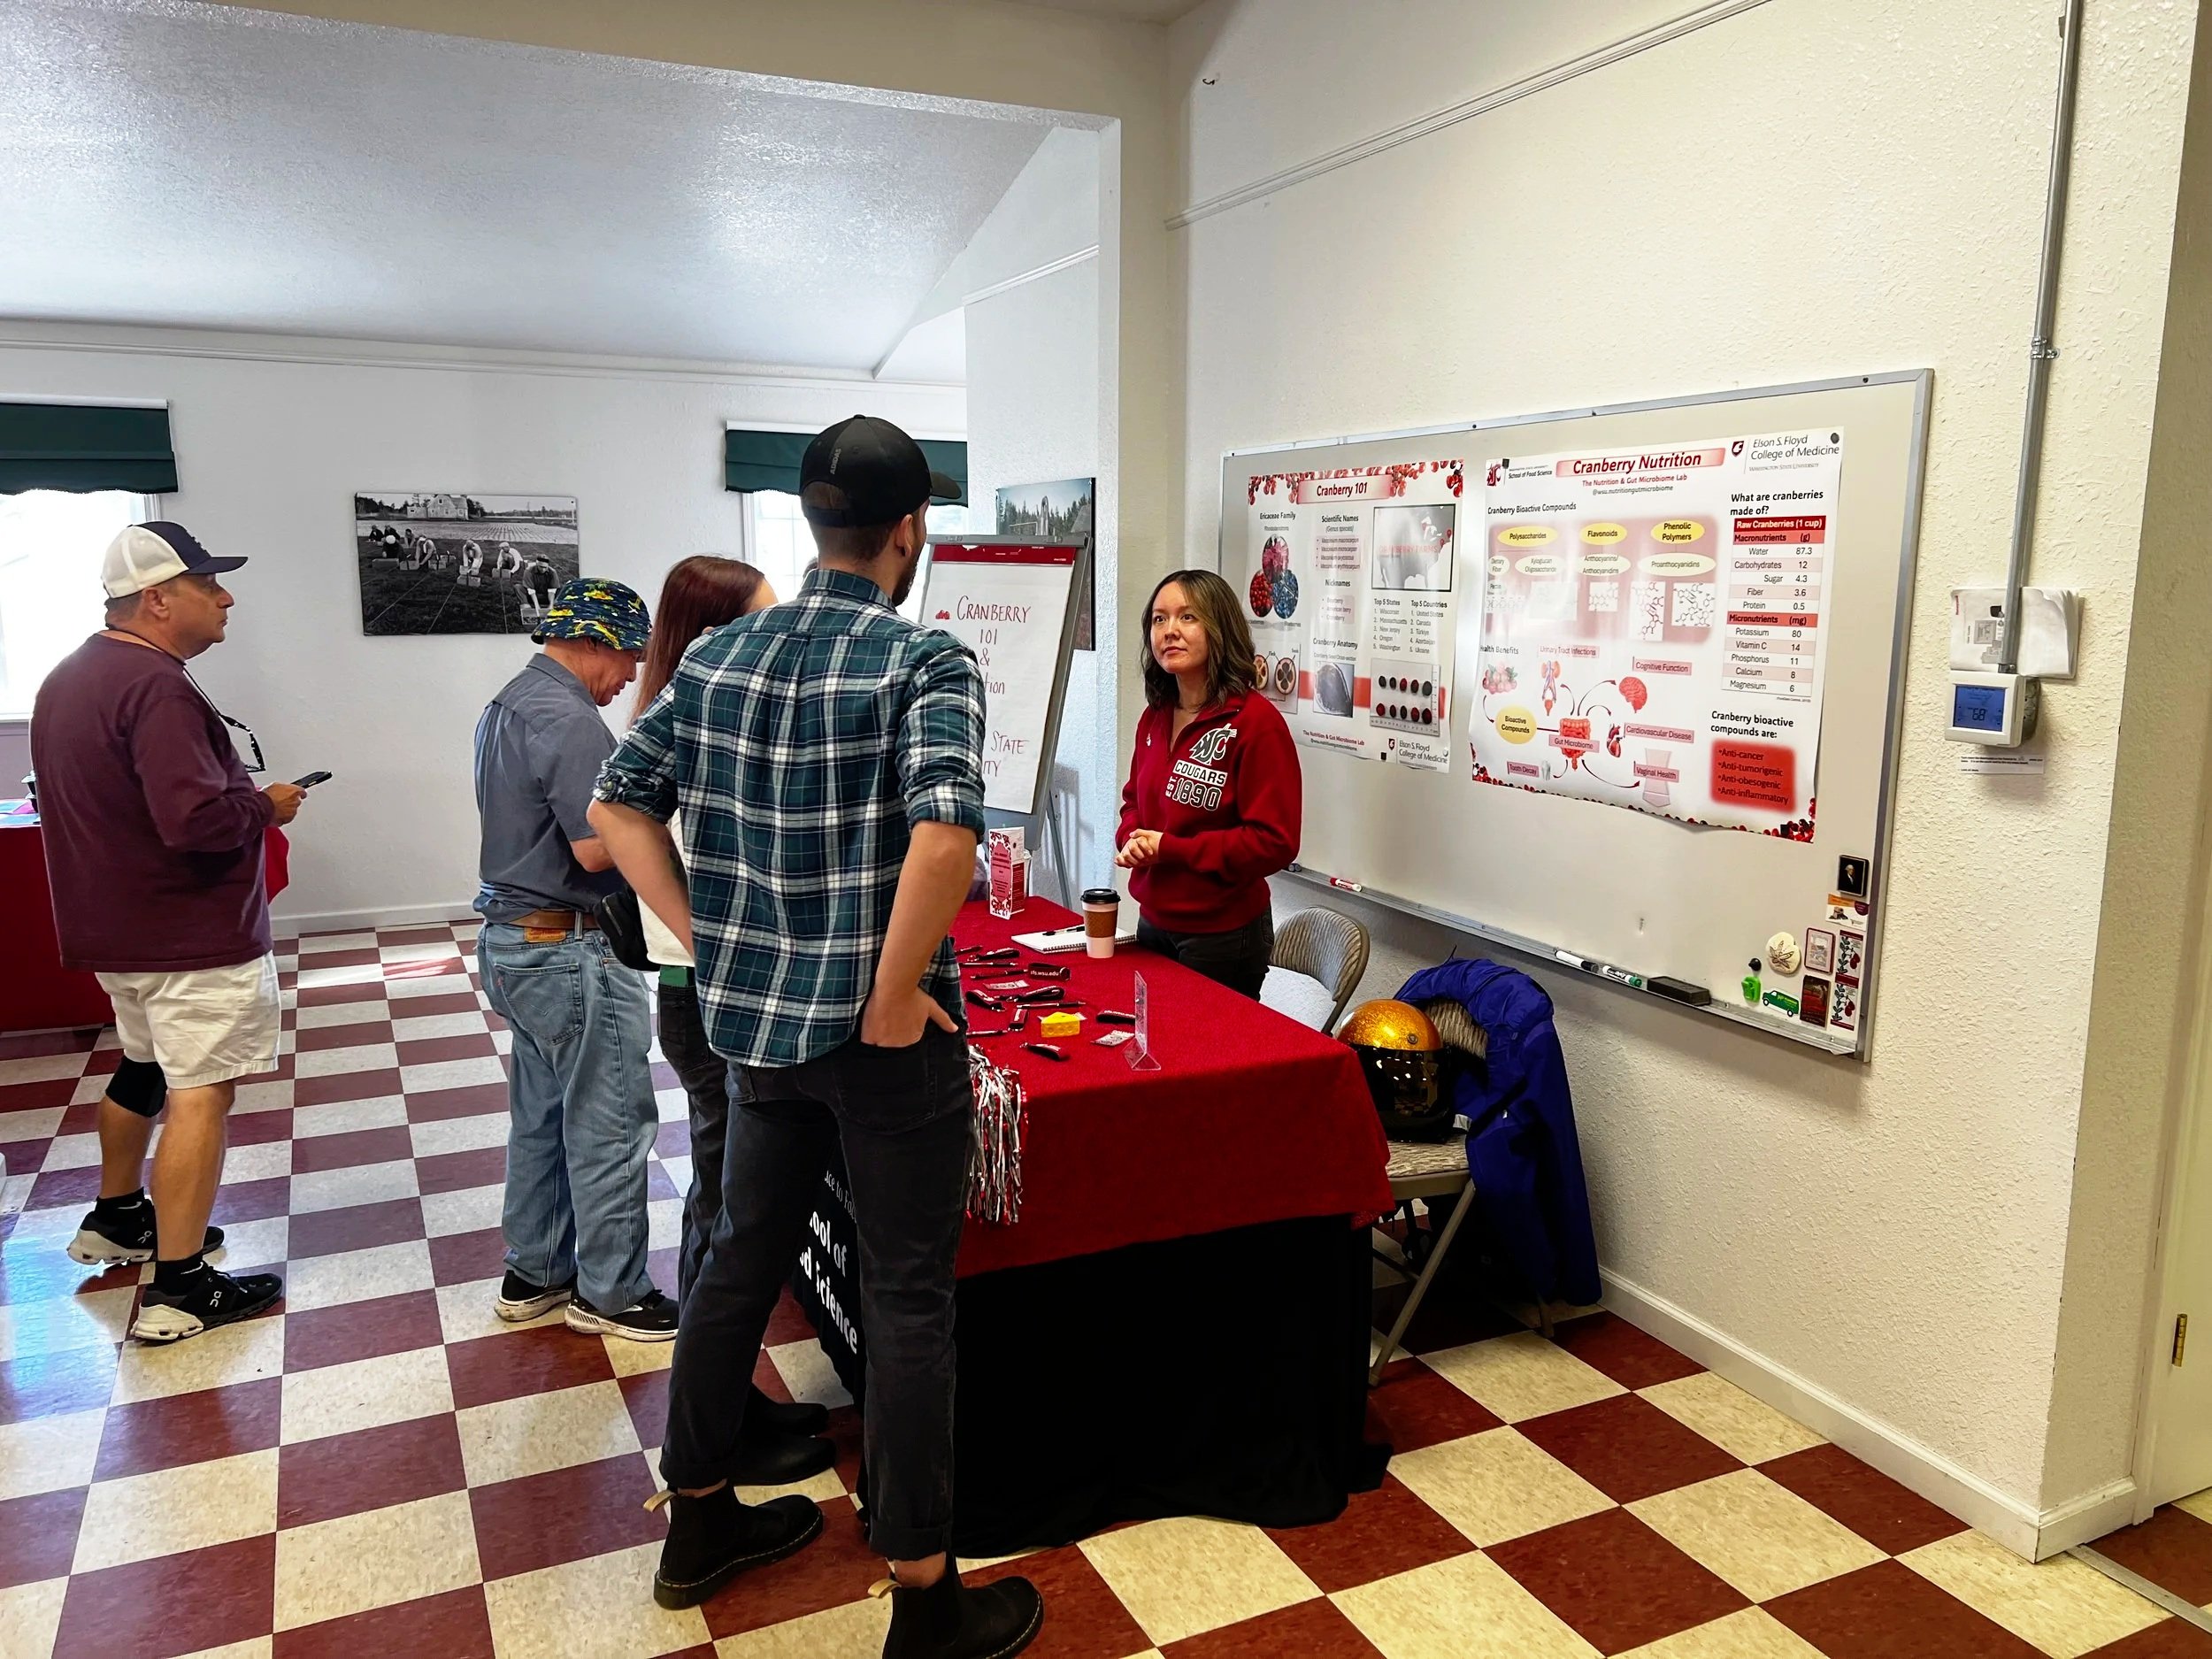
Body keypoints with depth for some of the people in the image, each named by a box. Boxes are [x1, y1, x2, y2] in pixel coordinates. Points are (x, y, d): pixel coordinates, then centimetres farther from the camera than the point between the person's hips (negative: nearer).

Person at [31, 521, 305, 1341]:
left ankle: (114, 1219, 44)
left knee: (144, 1068, 27)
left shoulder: (67, 680, 10)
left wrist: (244, 798, 11)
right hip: (193, 933, -10)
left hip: (114, 926, 10)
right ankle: (178, 1291, 0)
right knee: (199, 1095, -5)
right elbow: (197, 816, -32)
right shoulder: (156, 688, -23)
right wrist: (266, 807, -13)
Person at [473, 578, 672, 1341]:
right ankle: (610, 1292, 11)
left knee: (541, 1116, 18)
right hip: (570, 949, -11)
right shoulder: (568, 718, -20)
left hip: (513, 936, 11)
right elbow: (597, 848, -25)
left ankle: (534, 1272, 29)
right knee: (609, 1122, 0)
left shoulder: (506, 705, 13)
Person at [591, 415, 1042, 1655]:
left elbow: (620, 805, 8)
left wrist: (708, 939, 9)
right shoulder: (927, 660, -15)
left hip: (758, 1018, 6)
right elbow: (945, 833, -30)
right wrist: (896, 996, -19)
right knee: (909, 1301, 5)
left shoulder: (719, 657, 4)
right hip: (883, 1038, -6)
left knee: (743, 1260, 21)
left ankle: (701, 1522, 39)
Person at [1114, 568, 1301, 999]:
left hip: (1223, 937, -7)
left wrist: (1169, 848, -19)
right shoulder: (1155, 716, 6)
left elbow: (1274, 842, -20)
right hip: (1153, 923, 7)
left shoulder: (1256, 721, -18)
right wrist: (1131, 839, -4)